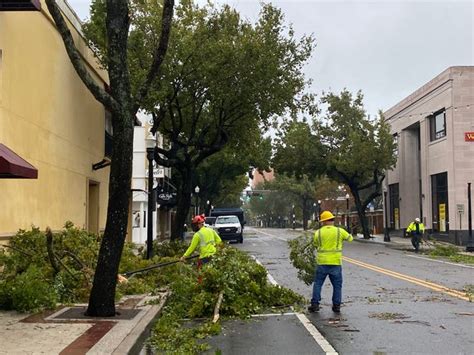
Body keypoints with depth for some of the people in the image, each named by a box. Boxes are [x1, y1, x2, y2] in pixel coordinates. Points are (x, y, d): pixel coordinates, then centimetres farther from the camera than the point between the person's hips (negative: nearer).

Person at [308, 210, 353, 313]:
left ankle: (315, 304, 6)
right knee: (337, 285, 10)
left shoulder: (318, 232, -1)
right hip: (335, 263, 0)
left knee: (318, 283, 10)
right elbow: (350, 238, 14)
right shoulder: (340, 231, -2)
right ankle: (336, 306, 8)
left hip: (322, 262, 0)